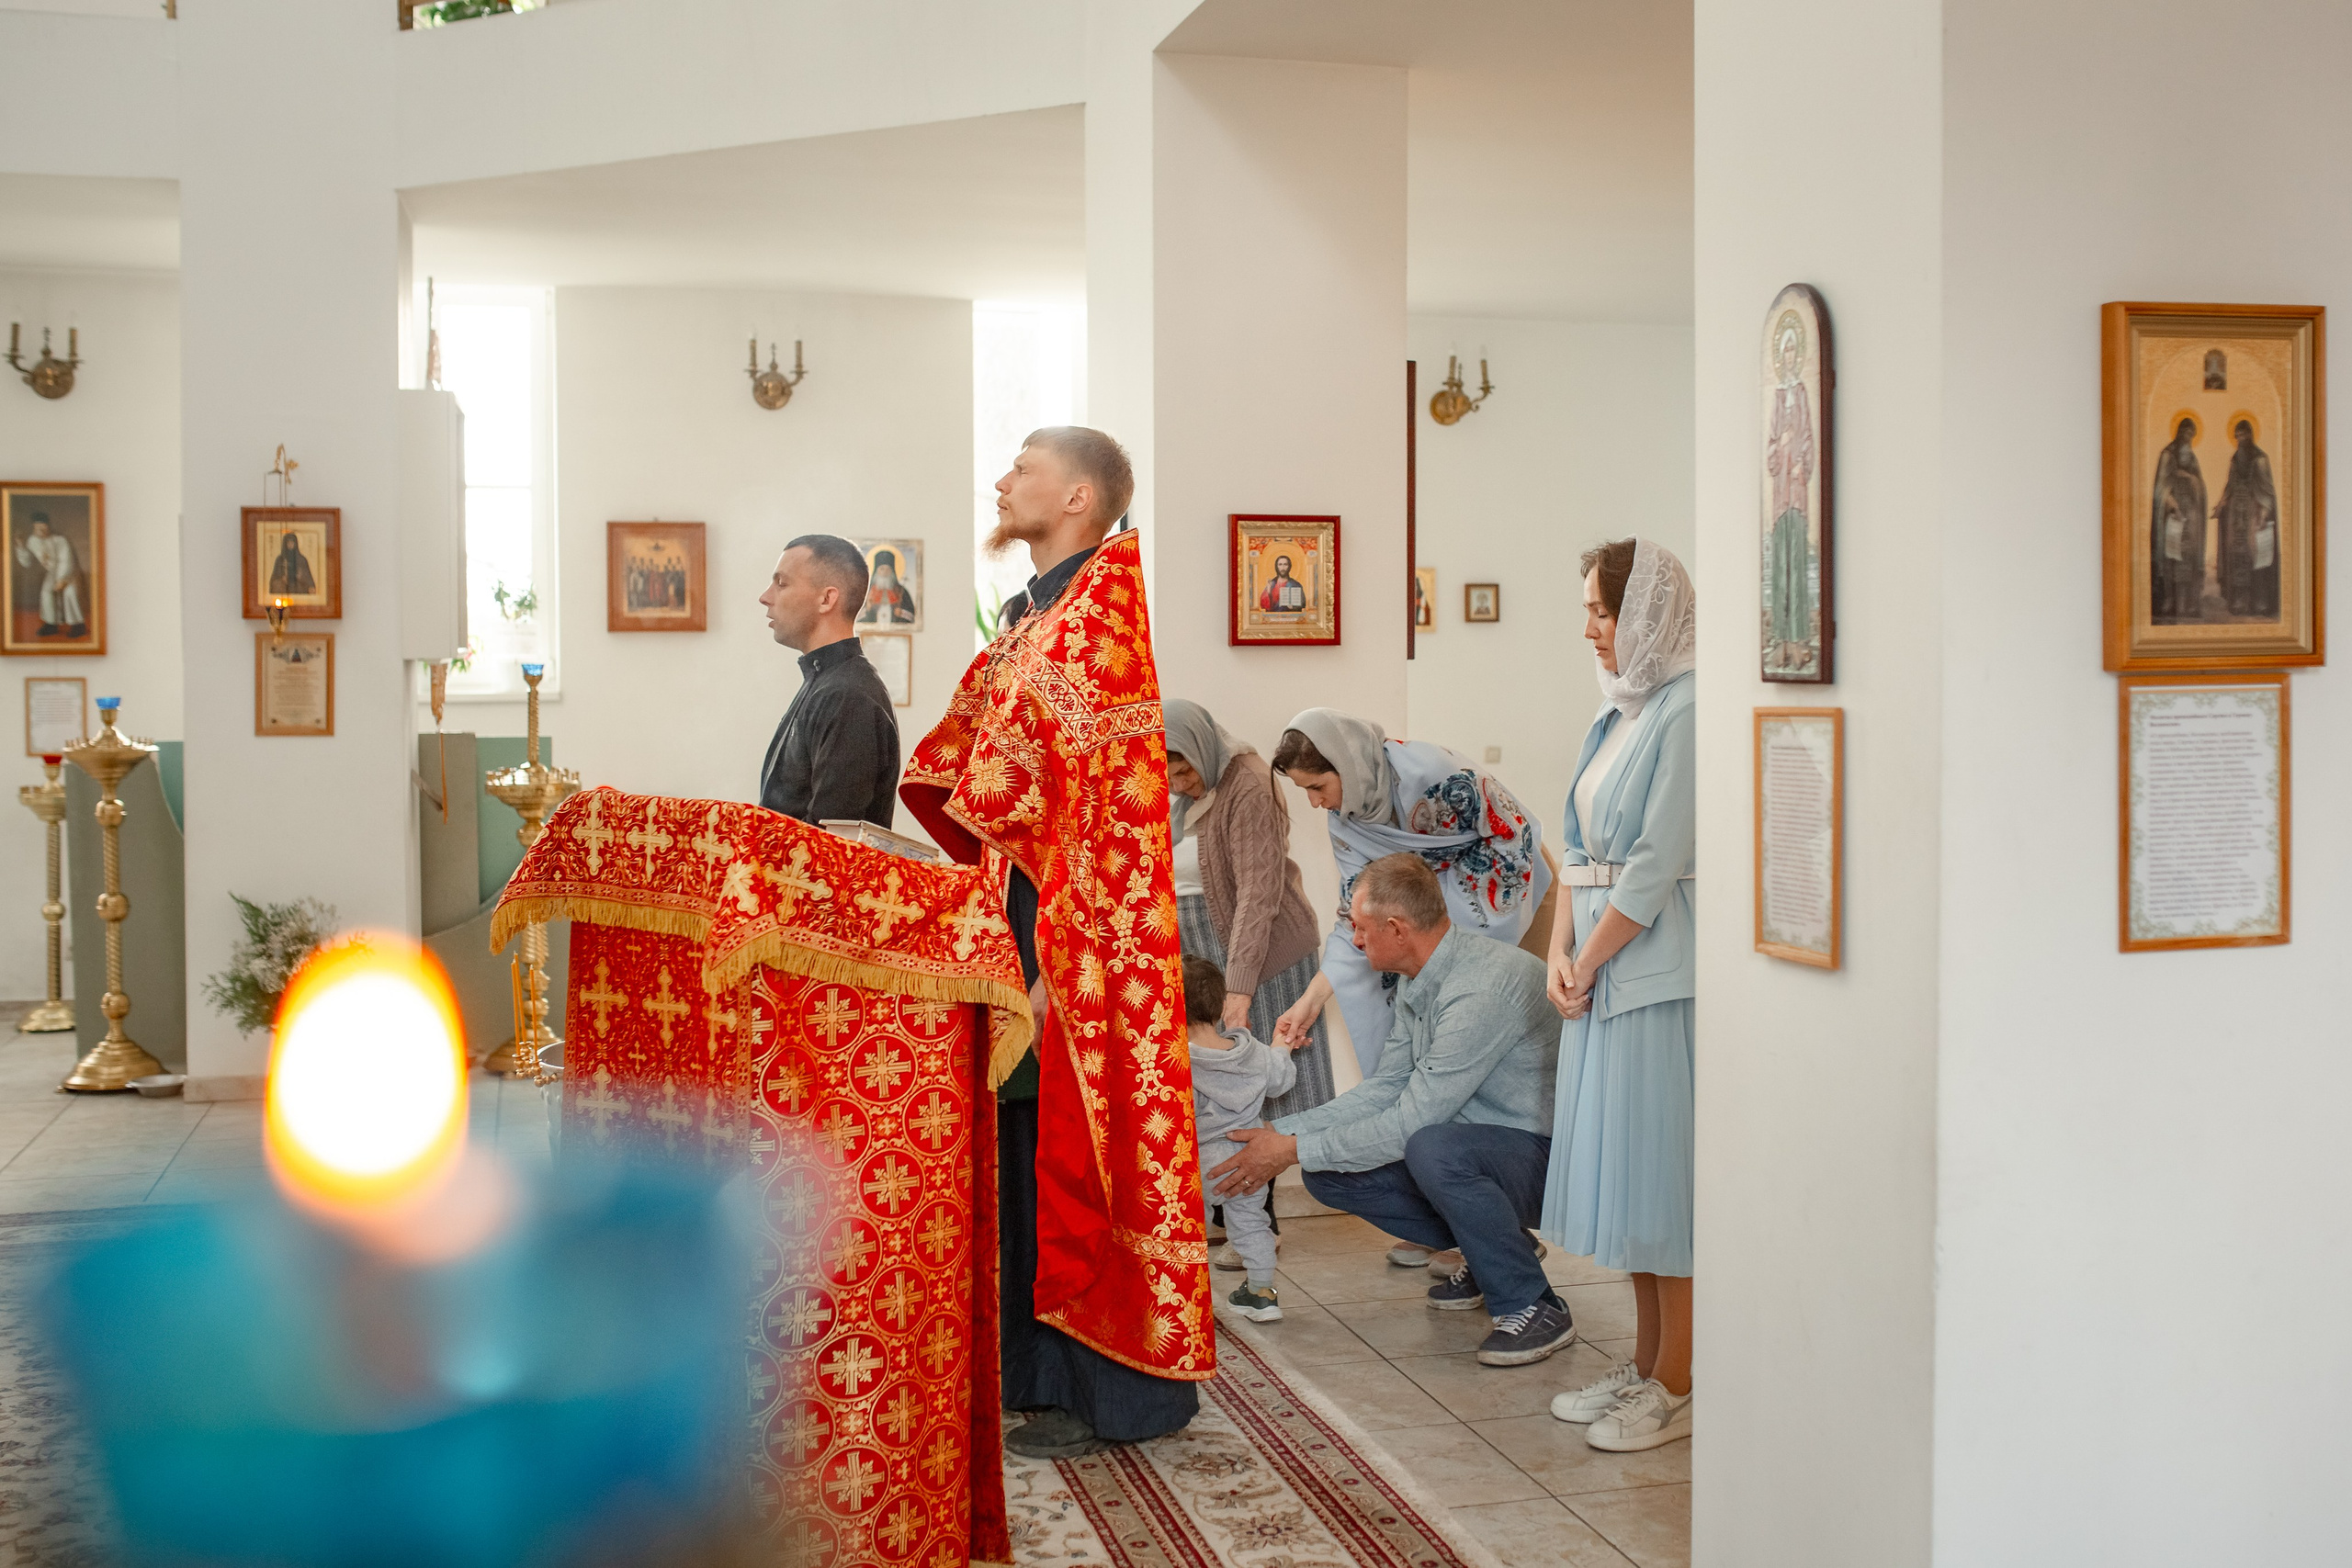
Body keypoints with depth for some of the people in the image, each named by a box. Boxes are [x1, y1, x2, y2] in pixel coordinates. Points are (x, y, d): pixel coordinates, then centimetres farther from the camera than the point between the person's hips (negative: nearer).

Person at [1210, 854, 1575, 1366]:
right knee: (1329, 1172, -2)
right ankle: (1490, 1250, 12)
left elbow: (1412, 1120, -25)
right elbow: (1383, 1091, 11)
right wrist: (1279, 1132, 1)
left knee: (1431, 1149, -38)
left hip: (1544, 1151, -9)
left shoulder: (1484, 988, -26)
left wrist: (1294, 1150, -18)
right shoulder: (1417, 983, 5)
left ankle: (1535, 1307, -19)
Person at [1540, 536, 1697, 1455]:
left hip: (1658, 967, -9)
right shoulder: (1617, 712, 14)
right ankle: (1645, 1368, 25)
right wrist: (1559, 954, 2)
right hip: (1601, 967, 9)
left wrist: (1589, 962, -10)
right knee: (1627, 1171, 14)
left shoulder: (1686, 710, -14)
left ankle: (1677, 1388, 7)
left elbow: (1657, 865, -18)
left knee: (1665, 1170, -2)